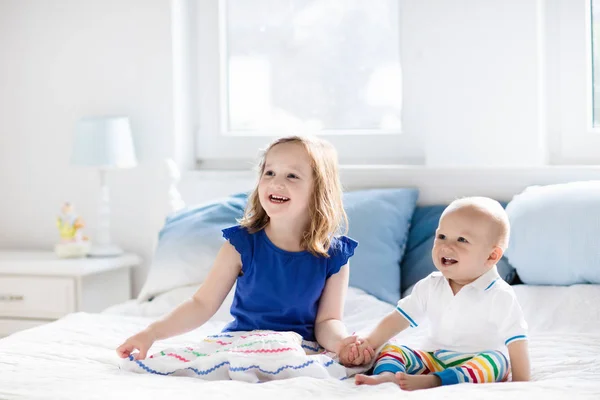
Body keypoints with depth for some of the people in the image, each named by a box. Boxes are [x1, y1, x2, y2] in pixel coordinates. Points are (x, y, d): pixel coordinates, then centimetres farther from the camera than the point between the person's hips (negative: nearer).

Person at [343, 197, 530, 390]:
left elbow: (516, 342, -15)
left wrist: (521, 383, -25)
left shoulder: (499, 296, -11)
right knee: (391, 349, -8)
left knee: (495, 360, -35)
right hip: (434, 359, 5)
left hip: (479, 367, -5)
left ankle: (430, 382, -51)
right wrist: (369, 342, -6)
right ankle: (386, 375, -41)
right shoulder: (430, 286, 5)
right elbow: (398, 318, 8)